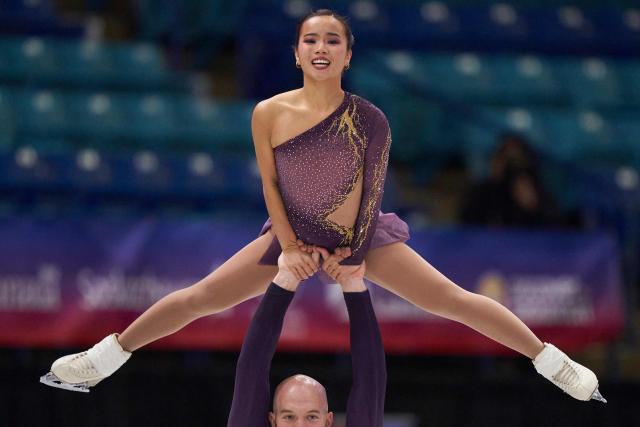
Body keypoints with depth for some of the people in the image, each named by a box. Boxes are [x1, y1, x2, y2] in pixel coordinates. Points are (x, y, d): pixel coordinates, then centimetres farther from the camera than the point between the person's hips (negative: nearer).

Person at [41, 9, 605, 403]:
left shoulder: (367, 119, -22)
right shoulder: (269, 114, -17)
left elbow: (369, 189, -13)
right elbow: (270, 182, -5)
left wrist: (353, 255, -11)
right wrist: (289, 247, -8)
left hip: (363, 233, -2)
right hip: (292, 233, 2)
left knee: (456, 300, -7)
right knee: (198, 299, 0)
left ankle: (555, 363, 3)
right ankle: (103, 359, 13)